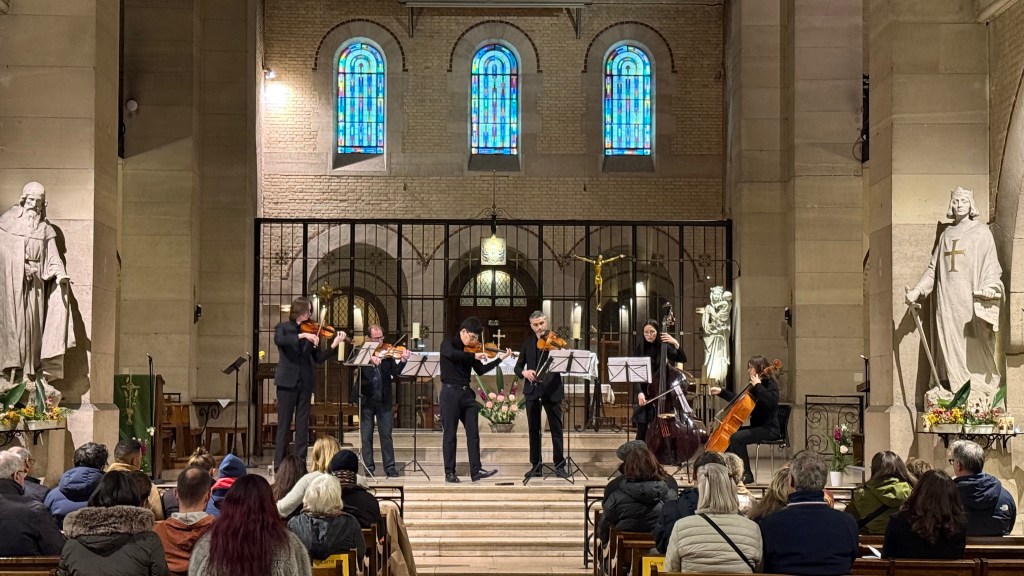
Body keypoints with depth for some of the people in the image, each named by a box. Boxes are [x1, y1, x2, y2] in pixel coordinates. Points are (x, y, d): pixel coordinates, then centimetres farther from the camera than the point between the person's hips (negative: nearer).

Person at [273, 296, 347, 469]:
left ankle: (300, 463, 8)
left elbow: (319, 358, 6)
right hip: (287, 382, -3)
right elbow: (278, 340, -21)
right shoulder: (283, 328, 3)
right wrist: (301, 336, -30)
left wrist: (334, 345, -9)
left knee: (303, 425, 4)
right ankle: (279, 464, 2)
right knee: (284, 424, -2)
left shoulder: (311, 331, 10)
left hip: (305, 383, 4)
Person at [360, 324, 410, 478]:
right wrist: (370, 359, -32)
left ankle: (389, 467, 7)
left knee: (386, 434, 2)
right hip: (366, 399, -1)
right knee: (366, 435, 4)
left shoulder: (387, 353, 5)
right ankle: (369, 467, 11)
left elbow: (395, 373, -5)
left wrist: (403, 361, -22)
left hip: (384, 400, 1)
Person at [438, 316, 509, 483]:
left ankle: (476, 471, 3)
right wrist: (474, 355, -30)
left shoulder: (470, 350, 11)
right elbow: (452, 354, -28)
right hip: (450, 392, -6)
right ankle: (449, 472, 5)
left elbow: (481, 370, 12)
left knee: (473, 432, 2)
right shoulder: (448, 343, -5)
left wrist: (500, 359, 6)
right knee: (450, 433, -1)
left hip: (467, 392, 6)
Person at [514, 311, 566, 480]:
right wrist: (524, 372, -14)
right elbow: (518, 366, 8)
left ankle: (560, 466, 7)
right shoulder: (528, 342, 9)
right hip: (532, 390, 3)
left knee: (556, 428, 1)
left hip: (551, 389, -3)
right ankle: (536, 466, 15)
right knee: (534, 429, 8)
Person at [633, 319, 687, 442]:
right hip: (644, 395, 0)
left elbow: (683, 359, -7)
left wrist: (676, 344, -23)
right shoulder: (640, 350, 2)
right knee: (642, 431, -3)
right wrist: (639, 393, -20)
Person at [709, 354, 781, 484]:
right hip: (757, 426, 10)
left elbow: (771, 401, -31)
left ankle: (746, 474, -19)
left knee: (736, 437, -28)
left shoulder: (770, 384, -10)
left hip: (769, 428, -10)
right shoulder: (754, 387, 16)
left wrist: (758, 385, -24)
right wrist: (721, 392, 19)